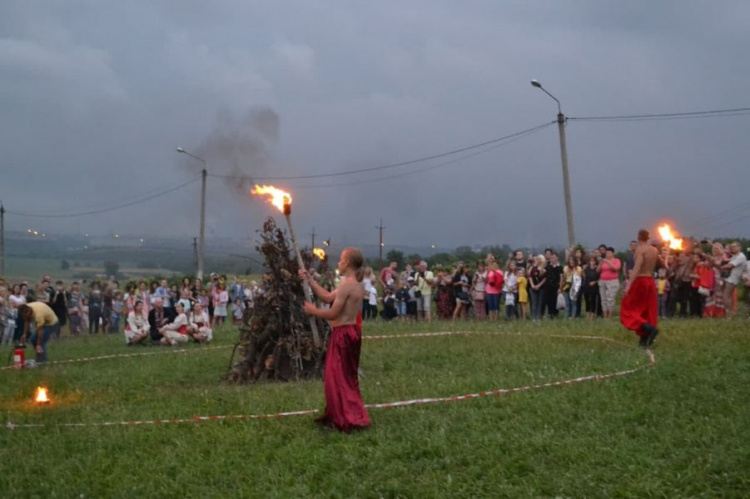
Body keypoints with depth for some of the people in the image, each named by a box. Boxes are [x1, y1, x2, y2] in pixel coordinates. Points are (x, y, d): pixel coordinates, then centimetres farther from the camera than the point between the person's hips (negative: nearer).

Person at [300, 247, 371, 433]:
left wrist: (313, 310, -3)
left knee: (338, 378, -2)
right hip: (351, 332, 10)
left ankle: (346, 419, 0)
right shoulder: (356, 285, 12)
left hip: (342, 334, -10)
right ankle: (353, 415, 28)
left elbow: (333, 314, -19)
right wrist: (310, 280, 16)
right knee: (347, 377, 19)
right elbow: (328, 297, 15)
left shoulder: (346, 285, -19)